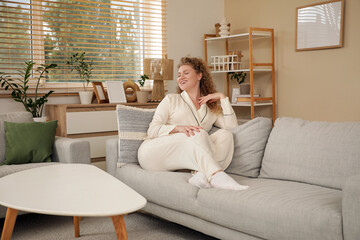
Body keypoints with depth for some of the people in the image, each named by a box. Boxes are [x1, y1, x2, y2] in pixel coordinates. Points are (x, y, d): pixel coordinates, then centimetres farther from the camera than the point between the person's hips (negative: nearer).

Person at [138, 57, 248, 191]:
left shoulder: (212, 107, 24)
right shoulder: (171, 100, 16)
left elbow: (232, 126, 7)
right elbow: (152, 130, 3)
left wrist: (222, 97, 9)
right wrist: (178, 128, -16)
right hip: (153, 152, -2)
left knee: (225, 135, -18)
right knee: (198, 133, -28)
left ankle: (202, 175, -42)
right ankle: (216, 176, -48)